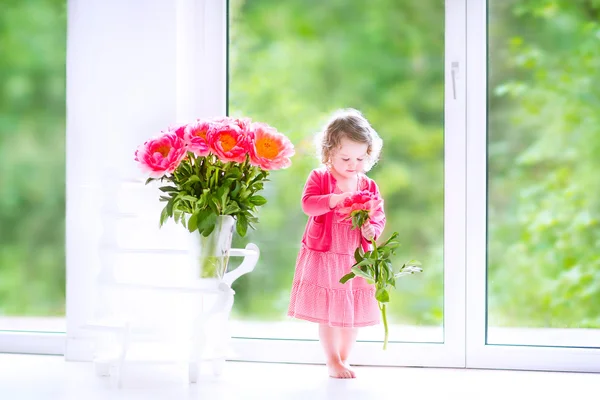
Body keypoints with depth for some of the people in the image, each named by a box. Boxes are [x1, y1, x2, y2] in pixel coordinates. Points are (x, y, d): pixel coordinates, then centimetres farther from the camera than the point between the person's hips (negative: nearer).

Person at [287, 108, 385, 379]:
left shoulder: (369, 186, 1)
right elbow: (307, 204, -22)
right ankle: (332, 361, 16)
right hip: (323, 256, -3)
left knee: (353, 312, 8)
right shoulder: (319, 178, -7)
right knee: (327, 311, 2)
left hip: (355, 258, 3)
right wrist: (335, 199, -34)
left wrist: (371, 230, -19)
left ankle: (343, 360, 23)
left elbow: (379, 218, 4)